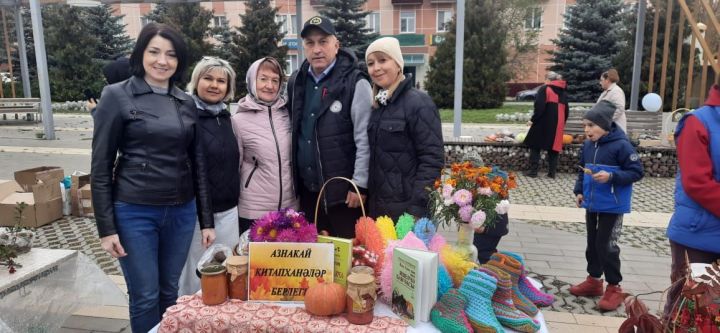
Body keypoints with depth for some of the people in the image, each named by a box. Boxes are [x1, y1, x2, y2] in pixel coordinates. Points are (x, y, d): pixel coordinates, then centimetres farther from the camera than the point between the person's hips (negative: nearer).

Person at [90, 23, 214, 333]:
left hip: (181, 212, 4)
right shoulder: (116, 96, -5)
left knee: (169, 292, 16)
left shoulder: (186, 102, 7)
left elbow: (198, 163, 9)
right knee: (145, 297, 6)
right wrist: (106, 227, -8)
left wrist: (206, 220, 8)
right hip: (134, 212, -4)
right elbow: (101, 166, -5)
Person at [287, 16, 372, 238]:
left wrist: (360, 184, -13)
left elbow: (364, 140, -12)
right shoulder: (295, 83, 8)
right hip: (307, 189, 6)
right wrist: (294, 180, 13)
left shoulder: (355, 83, -11)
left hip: (343, 189, -6)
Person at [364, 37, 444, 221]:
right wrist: (367, 195, 10)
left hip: (406, 209, -7)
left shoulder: (419, 103, -12)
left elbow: (432, 160, -16)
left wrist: (417, 208, -19)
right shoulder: (377, 104, 9)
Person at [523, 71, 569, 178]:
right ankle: (552, 172, 9)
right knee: (553, 147, 10)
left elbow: (539, 107, -15)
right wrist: (562, 123, 22)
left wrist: (533, 120, -9)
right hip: (558, 124, 6)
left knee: (535, 146, 3)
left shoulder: (544, 89, -5)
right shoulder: (563, 92, 16)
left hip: (543, 123, -6)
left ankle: (533, 171, 1)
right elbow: (566, 110, 17)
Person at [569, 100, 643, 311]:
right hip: (591, 203, 7)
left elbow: (636, 172, -15)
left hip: (613, 206, -7)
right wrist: (579, 191, 8)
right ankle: (594, 280, 31)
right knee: (592, 242, 16)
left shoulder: (621, 145, -18)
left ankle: (614, 288, 14)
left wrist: (611, 177, -26)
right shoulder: (588, 145, 2)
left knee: (607, 245, -2)